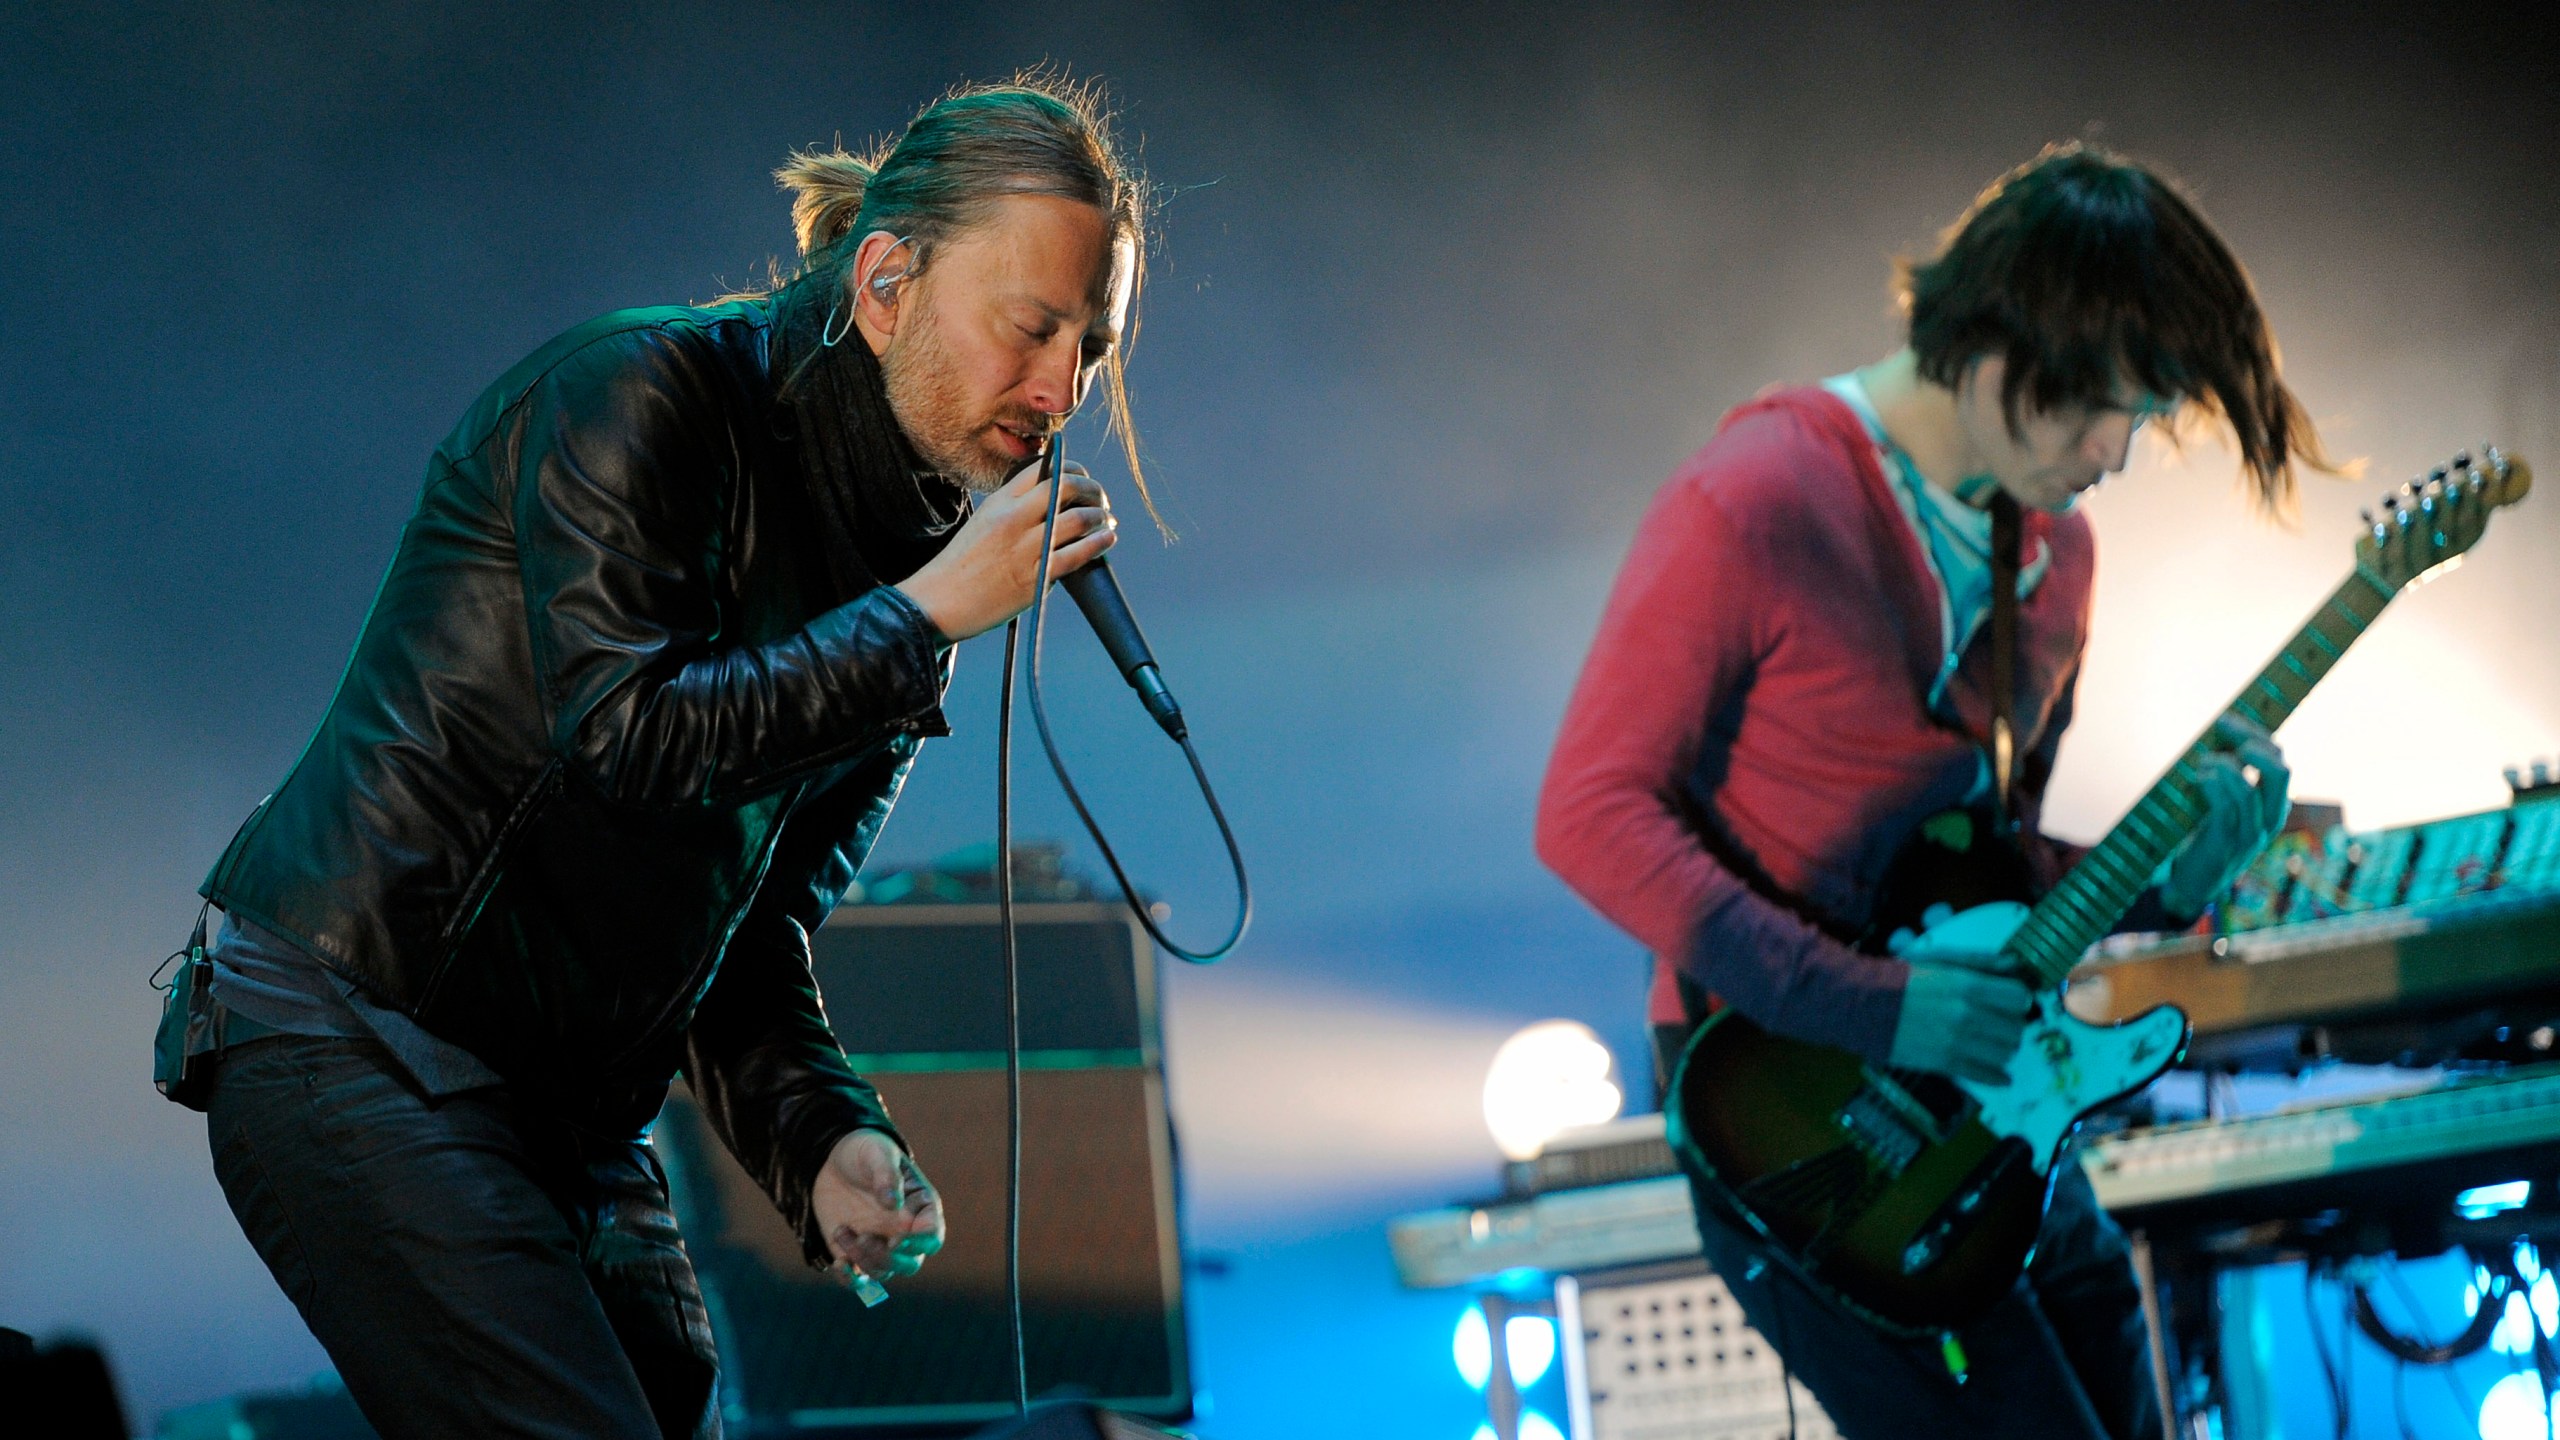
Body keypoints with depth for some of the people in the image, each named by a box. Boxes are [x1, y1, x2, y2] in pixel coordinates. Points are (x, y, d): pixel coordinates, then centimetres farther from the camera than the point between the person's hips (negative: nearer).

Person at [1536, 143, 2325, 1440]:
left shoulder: (2053, 551, 10)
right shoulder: (1761, 504, -15)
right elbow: (1593, 810, -18)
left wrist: (2163, 883, -1)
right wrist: (1870, 1004, -22)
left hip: (1986, 1108, 8)